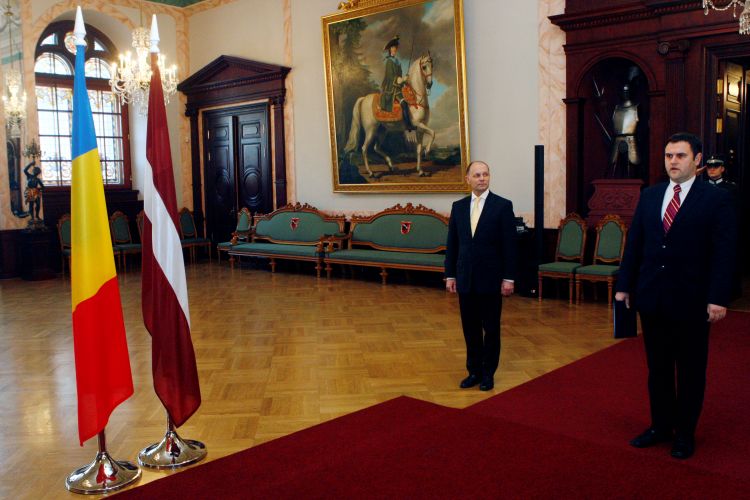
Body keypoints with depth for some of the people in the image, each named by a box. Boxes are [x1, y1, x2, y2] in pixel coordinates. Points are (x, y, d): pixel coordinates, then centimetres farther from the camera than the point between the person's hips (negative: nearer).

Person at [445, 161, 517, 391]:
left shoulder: (503, 205, -5)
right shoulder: (458, 206, 7)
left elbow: (509, 245, -6)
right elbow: (452, 244, 9)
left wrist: (508, 278, -9)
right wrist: (450, 275, 6)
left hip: (491, 279, -3)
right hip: (465, 279, 3)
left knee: (491, 328, 8)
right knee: (470, 328, 10)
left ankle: (488, 373, 21)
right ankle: (474, 371, 23)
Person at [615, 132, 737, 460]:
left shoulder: (716, 199, -6)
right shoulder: (649, 196, 7)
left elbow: (724, 253, -9)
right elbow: (634, 244, 8)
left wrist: (718, 298, -15)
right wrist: (624, 285, 6)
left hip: (691, 301, -4)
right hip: (652, 298, 4)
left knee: (690, 370, 10)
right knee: (658, 367, 13)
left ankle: (685, 433, 24)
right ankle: (661, 426, 27)